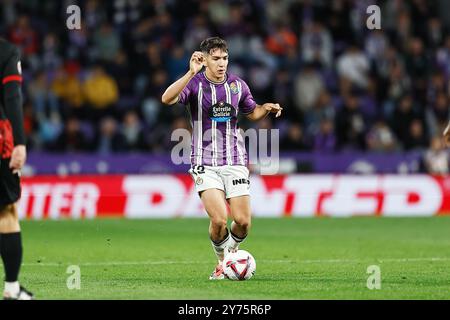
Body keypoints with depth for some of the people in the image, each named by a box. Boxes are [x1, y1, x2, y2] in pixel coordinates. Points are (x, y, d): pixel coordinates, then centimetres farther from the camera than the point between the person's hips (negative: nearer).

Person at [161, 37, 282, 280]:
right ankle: (222, 262, 10)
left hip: (235, 160, 3)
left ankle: (232, 253, 27)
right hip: (205, 164, -3)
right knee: (219, 219, -18)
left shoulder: (237, 85, 5)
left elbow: (252, 113, 22)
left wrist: (266, 109, -1)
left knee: (243, 221, -6)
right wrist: (191, 73, -36)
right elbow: (167, 99, -26)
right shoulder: (194, 84, -7)